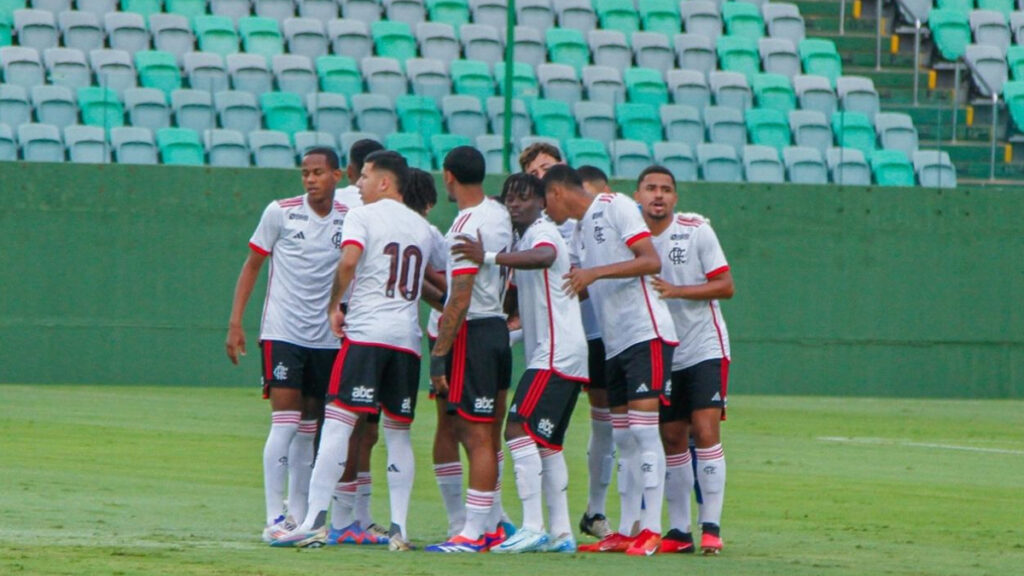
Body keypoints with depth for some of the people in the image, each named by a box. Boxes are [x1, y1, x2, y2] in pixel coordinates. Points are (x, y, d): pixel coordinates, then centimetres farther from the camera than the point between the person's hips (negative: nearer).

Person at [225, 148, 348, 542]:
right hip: (282, 332, -3)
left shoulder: (350, 218, 3)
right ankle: (274, 518, -11)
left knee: (308, 427, 8)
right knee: (285, 422, -11)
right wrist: (235, 322, 0)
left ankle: (298, 514, 16)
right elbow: (252, 266, 4)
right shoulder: (281, 212, -3)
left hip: (328, 338, 3)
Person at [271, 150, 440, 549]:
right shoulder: (423, 228, 18)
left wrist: (334, 306, -4)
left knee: (337, 422, -9)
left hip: (366, 333, -5)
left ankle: (315, 521, -18)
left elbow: (349, 260, -15)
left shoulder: (364, 216, 0)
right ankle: (399, 528, 4)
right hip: (408, 337, 5)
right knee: (398, 433, 11)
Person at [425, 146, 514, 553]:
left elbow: (460, 299, -21)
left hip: (472, 332, -9)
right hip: (497, 324, 9)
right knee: (471, 432, 16)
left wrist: (438, 356, -18)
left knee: (478, 436, -7)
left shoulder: (467, 226, -17)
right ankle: (492, 525, 19)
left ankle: (474, 534, -5)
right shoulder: (499, 215, 10)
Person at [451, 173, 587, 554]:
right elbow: (522, 298, 31)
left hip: (556, 354, -11)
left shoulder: (542, 233, -11)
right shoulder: (524, 240, 20)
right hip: (547, 354, 11)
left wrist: (490, 258, -45)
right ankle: (561, 532, 16)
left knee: (519, 429, -16)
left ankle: (533, 528, -20)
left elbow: (543, 256, -35)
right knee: (546, 442, 13)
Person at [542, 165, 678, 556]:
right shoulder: (580, 229, 20)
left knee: (642, 428, -12)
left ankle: (652, 528, -12)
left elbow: (651, 262, -15)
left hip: (646, 333, -9)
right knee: (623, 438, 8)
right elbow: (581, 288, 27)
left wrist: (595, 273, -22)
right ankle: (625, 531, 11)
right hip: (614, 343, 9)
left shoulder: (615, 207, -5)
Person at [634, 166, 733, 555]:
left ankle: (711, 526, -11)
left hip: (705, 348, -4)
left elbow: (725, 286, -9)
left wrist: (675, 290, -19)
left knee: (705, 431, -13)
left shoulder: (696, 231, -6)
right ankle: (679, 530, 10)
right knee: (671, 437, 4)